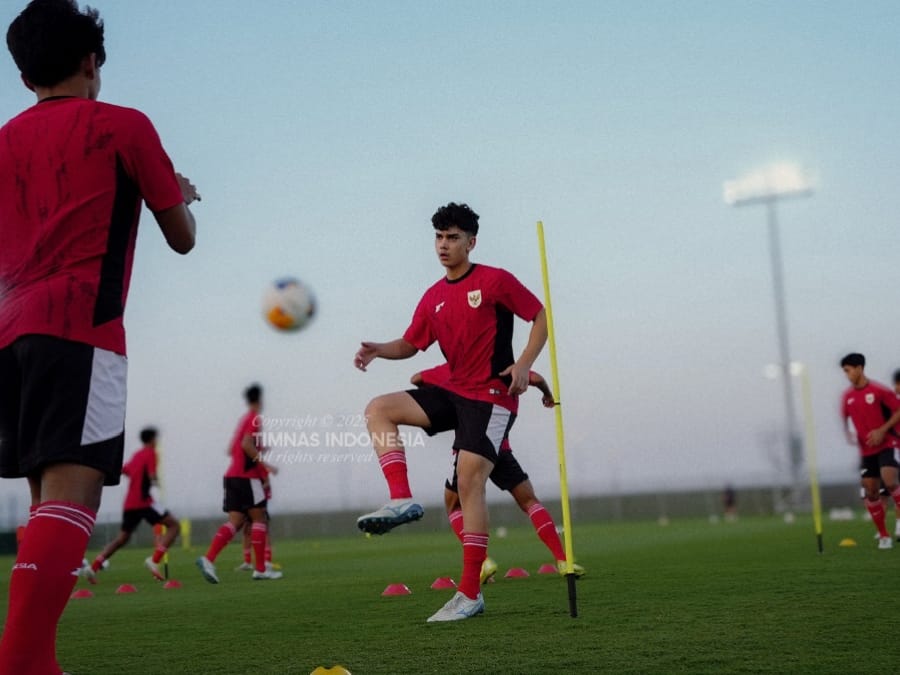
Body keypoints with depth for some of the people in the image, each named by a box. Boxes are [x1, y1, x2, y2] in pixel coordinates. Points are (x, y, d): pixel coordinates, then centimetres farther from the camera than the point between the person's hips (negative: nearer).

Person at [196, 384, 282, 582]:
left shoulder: (244, 419, 20)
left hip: (232, 475, 8)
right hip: (246, 477, -8)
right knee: (259, 518, -1)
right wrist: (264, 464, -17)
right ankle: (260, 569, 0)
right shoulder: (255, 418, -6)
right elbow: (246, 444, -20)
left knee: (235, 521, 1)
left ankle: (208, 559, -17)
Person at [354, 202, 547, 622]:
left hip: (492, 395, -7)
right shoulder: (433, 298, 12)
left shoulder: (495, 281, -5)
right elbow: (410, 345, 18)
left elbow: (541, 316, -2)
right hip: (453, 392, 7)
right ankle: (402, 500, -17)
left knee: (469, 480, -16)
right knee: (378, 409, -6)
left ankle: (470, 594, -12)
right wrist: (378, 349, -4)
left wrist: (524, 363, -15)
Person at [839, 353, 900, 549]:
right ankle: (883, 536, 11)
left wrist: (882, 430, -17)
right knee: (870, 492, 1)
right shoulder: (847, 396, 6)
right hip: (866, 450, 5)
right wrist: (848, 435, -2)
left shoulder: (879, 390, -9)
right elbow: (844, 419, 17)